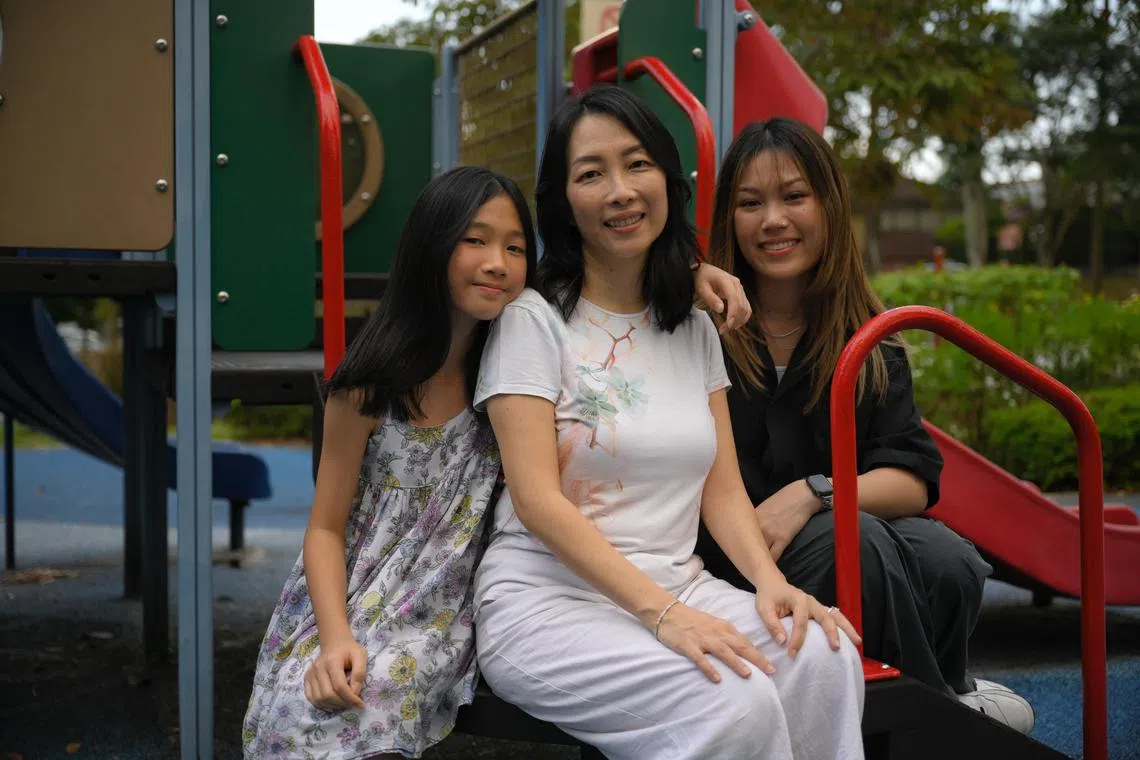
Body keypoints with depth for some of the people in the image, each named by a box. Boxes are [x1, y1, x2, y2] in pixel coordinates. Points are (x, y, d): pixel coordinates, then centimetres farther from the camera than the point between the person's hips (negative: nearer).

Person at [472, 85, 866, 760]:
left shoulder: (696, 330, 14)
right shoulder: (534, 320, -4)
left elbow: (724, 491, 10)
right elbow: (538, 501, -13)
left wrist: (770, 582, -11)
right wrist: (662, 613, -22)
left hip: (678, 590, 5)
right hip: (549, 601, -5)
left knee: (826, 658, -25)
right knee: (735, 703, -30)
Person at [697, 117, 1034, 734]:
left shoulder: (868, 340, 5)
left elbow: (914, 480, -2)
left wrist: (812, 493, -21)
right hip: (723, 550, -3)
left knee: (953, 564, -26)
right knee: (852, 540, -32)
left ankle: (947, 690, 5)